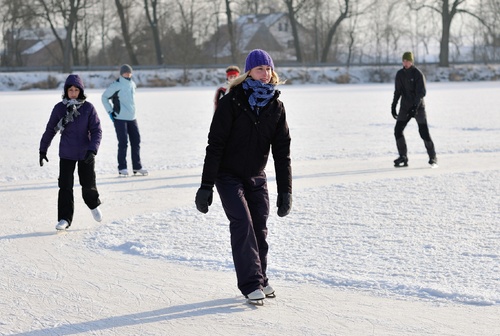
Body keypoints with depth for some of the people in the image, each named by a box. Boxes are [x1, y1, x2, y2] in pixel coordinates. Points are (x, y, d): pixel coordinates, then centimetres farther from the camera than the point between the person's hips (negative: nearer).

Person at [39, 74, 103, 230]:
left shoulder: (88, 108, -8)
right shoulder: (59, 108, -4)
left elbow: (96, 130, -8)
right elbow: (50, 130, 6)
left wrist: (92, 150, -21)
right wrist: (43, 150, 7)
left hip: (85, 154, -1)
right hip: (66, 154, 1)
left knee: (88, 184, 7)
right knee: (65, 186, -3)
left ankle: (93, 205, 38)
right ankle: (64, 218, 4)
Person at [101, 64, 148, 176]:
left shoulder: (132, 84, 9)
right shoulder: (116, 86, -11)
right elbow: (104, 97, -3)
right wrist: (110, 112, -6)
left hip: (132, 118, 7)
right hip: (120, 118, -7)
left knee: (136, 142, 8)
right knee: (123, 143, -7)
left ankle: (137, 167, 17)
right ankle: (122, 168, 0)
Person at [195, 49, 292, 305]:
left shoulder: (275, 106, -1)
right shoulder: (231, 102, -15)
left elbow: (282, 150, 1)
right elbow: (215, 144, -15)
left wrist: (285, 190, -4)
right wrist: (206, 186, -17)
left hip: (256, 178, 4)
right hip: (228, 176, -4)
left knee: (260, 228, 3)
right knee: (242, 224, -15)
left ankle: (260, 279, 20)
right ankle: (251, 284, -12)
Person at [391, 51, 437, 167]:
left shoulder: (418, 74, -10)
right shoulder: (400, 74, 7)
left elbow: (421, 92, -17)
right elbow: (397, 92, 15)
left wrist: (415, 107, -28)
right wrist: (393, 107, 9)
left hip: (418, 107, -5)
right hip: (405, 108, 5)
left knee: (424, 133, -7)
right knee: (398, 130, -8)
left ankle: (433, 158, 6)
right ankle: (403, 158, -2)